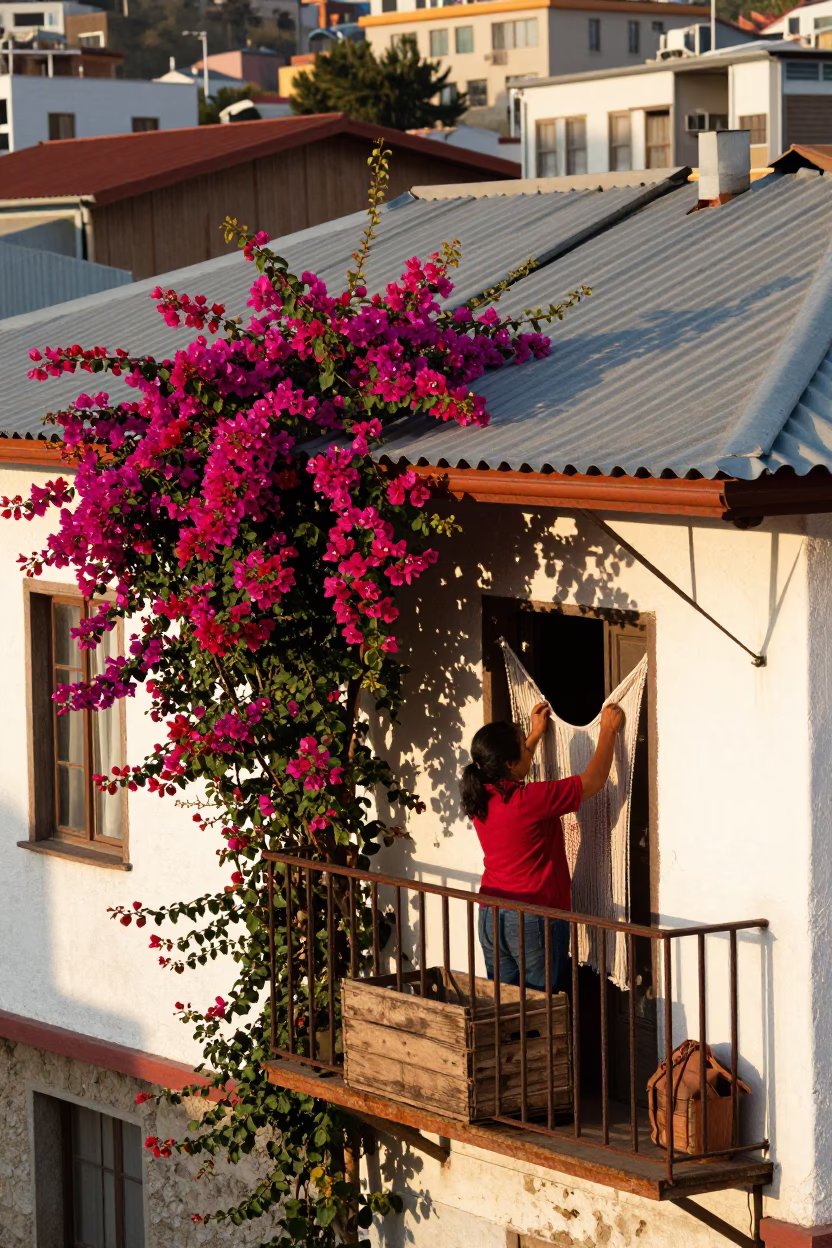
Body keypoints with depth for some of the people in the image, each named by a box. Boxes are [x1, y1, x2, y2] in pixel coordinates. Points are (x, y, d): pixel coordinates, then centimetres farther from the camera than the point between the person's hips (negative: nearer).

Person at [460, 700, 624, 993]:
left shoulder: (479, 796, 0)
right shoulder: (532, 799, -21)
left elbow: (509, 780, 26)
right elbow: (593, 781, -11)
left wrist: (536, 734, 33)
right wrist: (608, 731, 1)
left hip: (491, 917, 7)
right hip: (535, 921, -7)